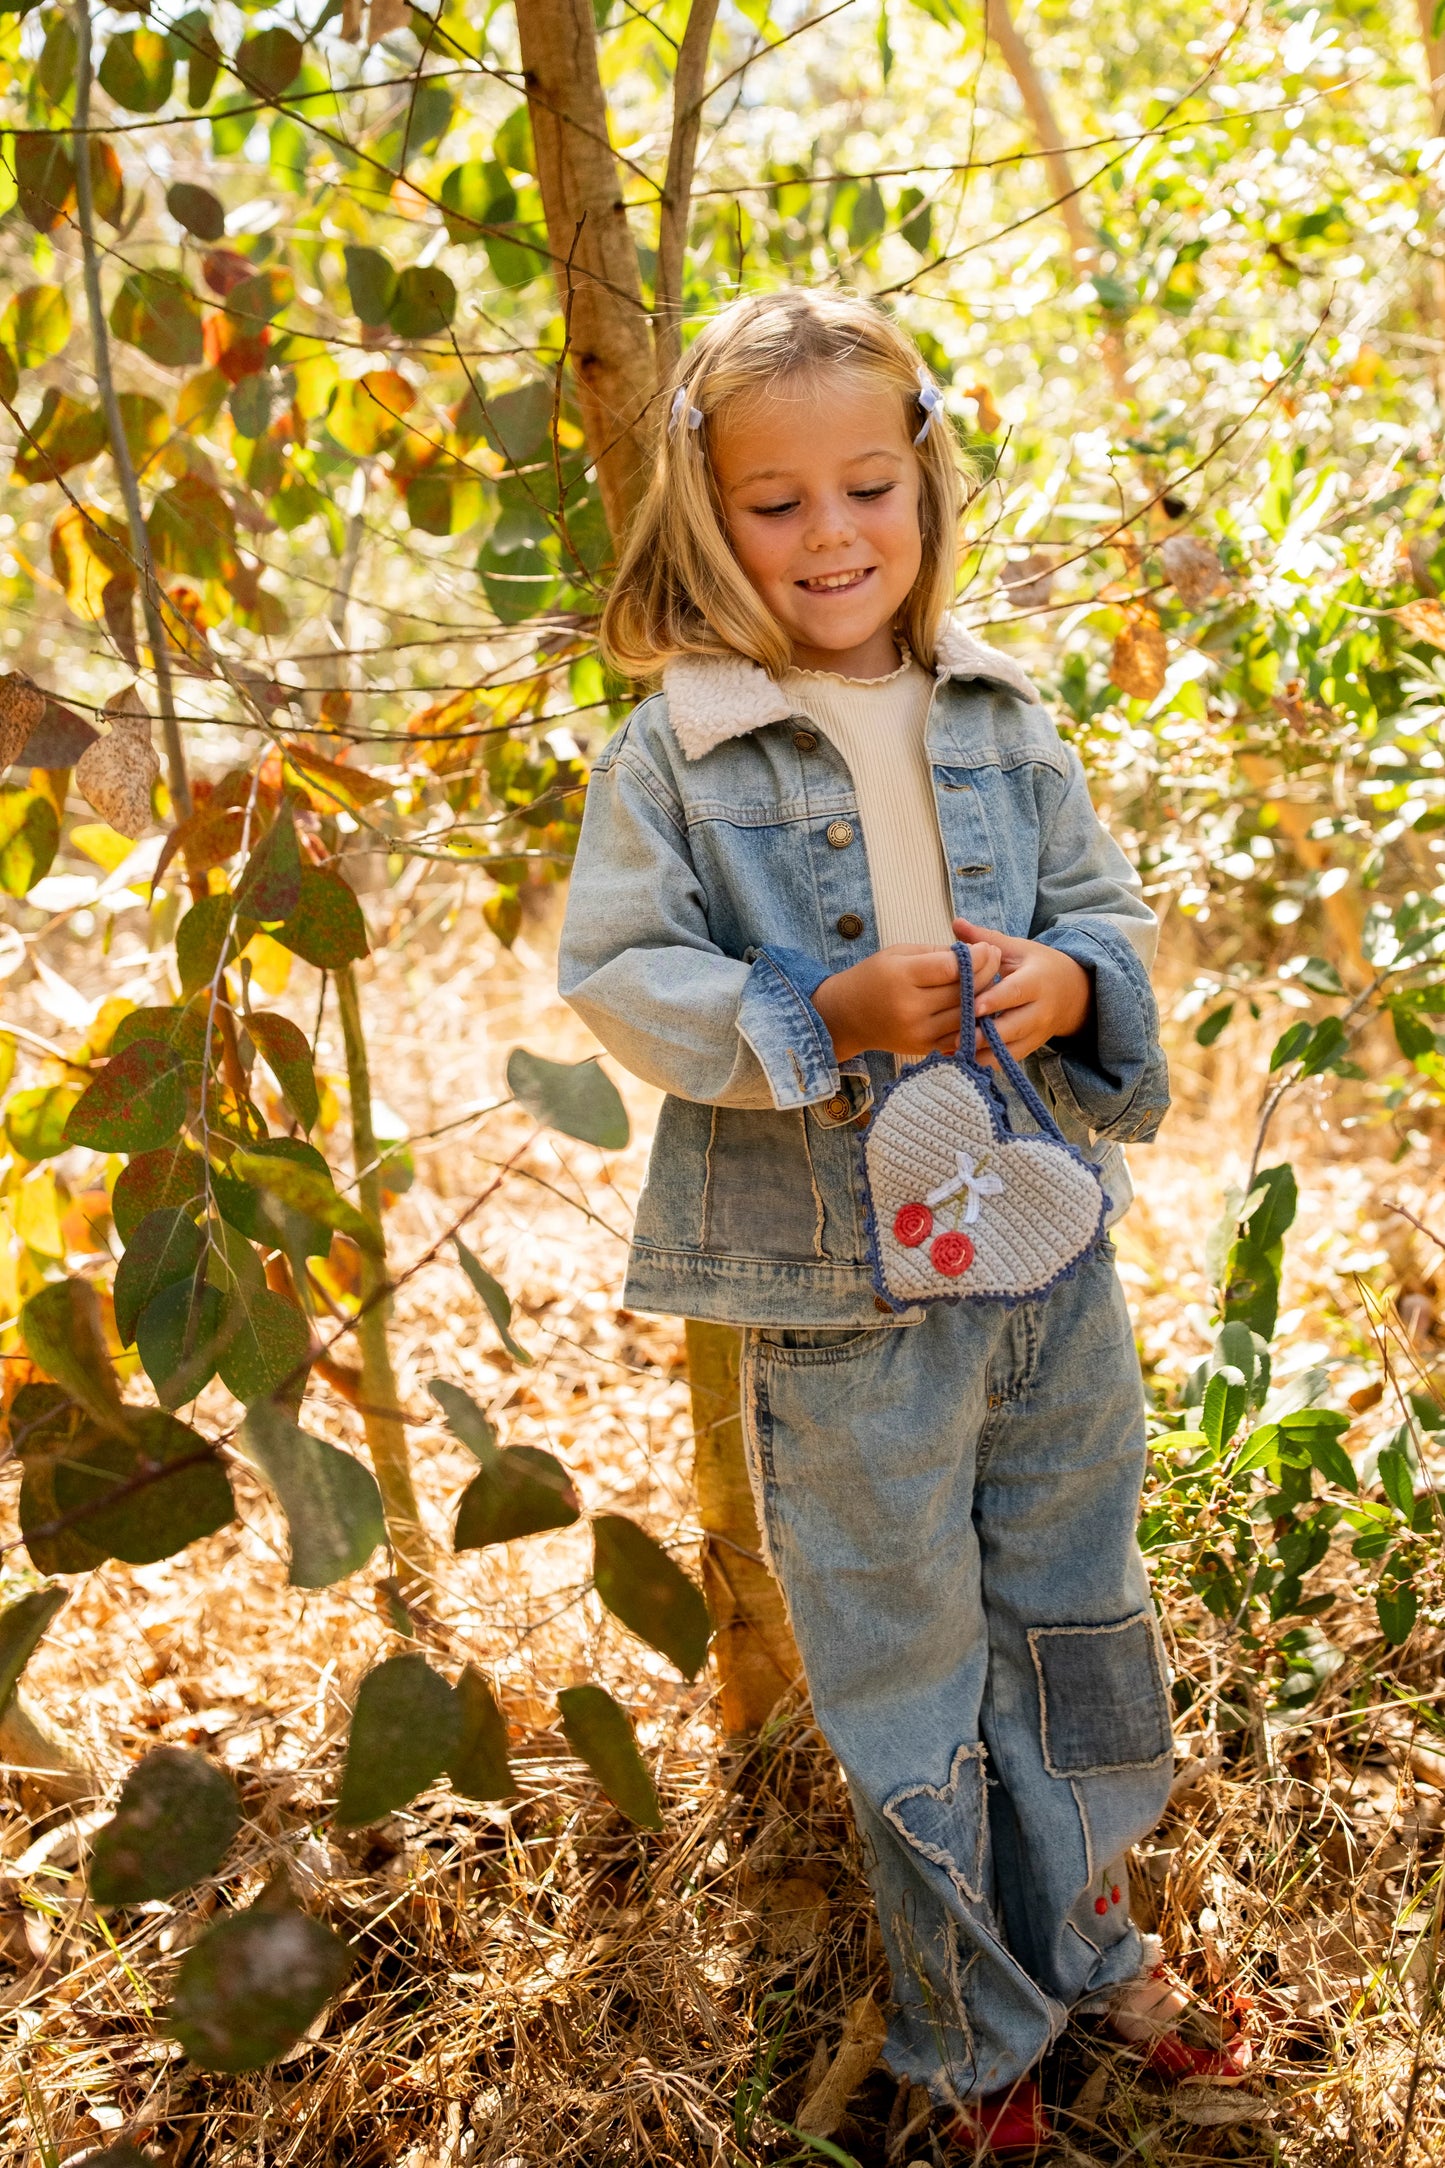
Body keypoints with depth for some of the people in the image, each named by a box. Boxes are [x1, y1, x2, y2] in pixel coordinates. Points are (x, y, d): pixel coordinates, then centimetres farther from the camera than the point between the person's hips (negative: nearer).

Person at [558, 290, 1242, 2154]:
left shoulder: (1004, 722, 3)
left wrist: (1071, 980, -13)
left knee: (1077, 1615, 20)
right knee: (908, 1670, 11)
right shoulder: (673, 753, -9)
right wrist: (827, 1020, -21)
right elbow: (618, 977, -9)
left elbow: (1109, 906, 10)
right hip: (846, 1285, -4)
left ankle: (1088, 1939, 46)